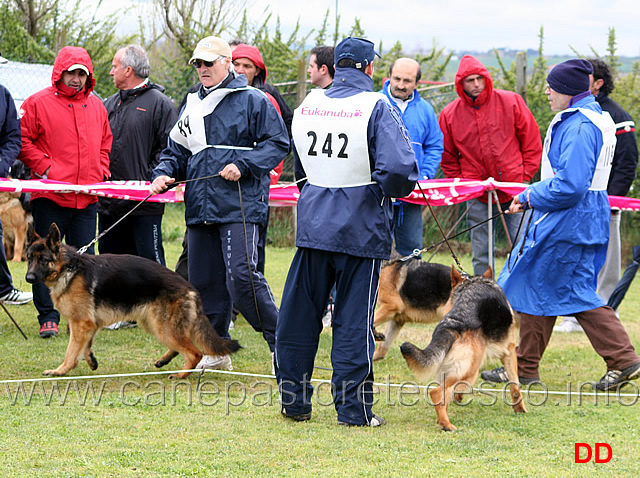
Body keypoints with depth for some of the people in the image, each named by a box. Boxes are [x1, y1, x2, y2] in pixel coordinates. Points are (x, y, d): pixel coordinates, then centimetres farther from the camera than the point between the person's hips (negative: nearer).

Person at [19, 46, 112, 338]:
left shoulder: (96, 106, 14)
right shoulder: (38, 103, -2)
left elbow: (105, 143, 22)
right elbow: (23, 141, -2)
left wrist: (100, 172, 8)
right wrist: (45, 169, -10)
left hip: (87, 197, 4)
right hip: (50, 196, -4)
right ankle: (48, 318, 1)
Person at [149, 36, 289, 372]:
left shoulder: (252, 101, -2)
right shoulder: (192, 105, 18)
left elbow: (277, 143, -4)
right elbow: (177, 149, 24)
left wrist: (243, 166, -15)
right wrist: (164, 173, 4)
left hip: (240, 203, -7)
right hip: (200, 205, 7)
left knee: (241, 275, -17)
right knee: (203, 278, 8)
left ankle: (280, 342, -6)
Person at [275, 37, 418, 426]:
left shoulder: (308, 105, 5)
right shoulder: (376, 108, -12)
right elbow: (400, 168, -23)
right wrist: (386, 189, -3)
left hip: (313, 225, 4)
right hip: (361, 229, -4)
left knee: (299, 314, 12)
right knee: (354, 321, 2)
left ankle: (294, 400, 19)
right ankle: (353, 408, 5)